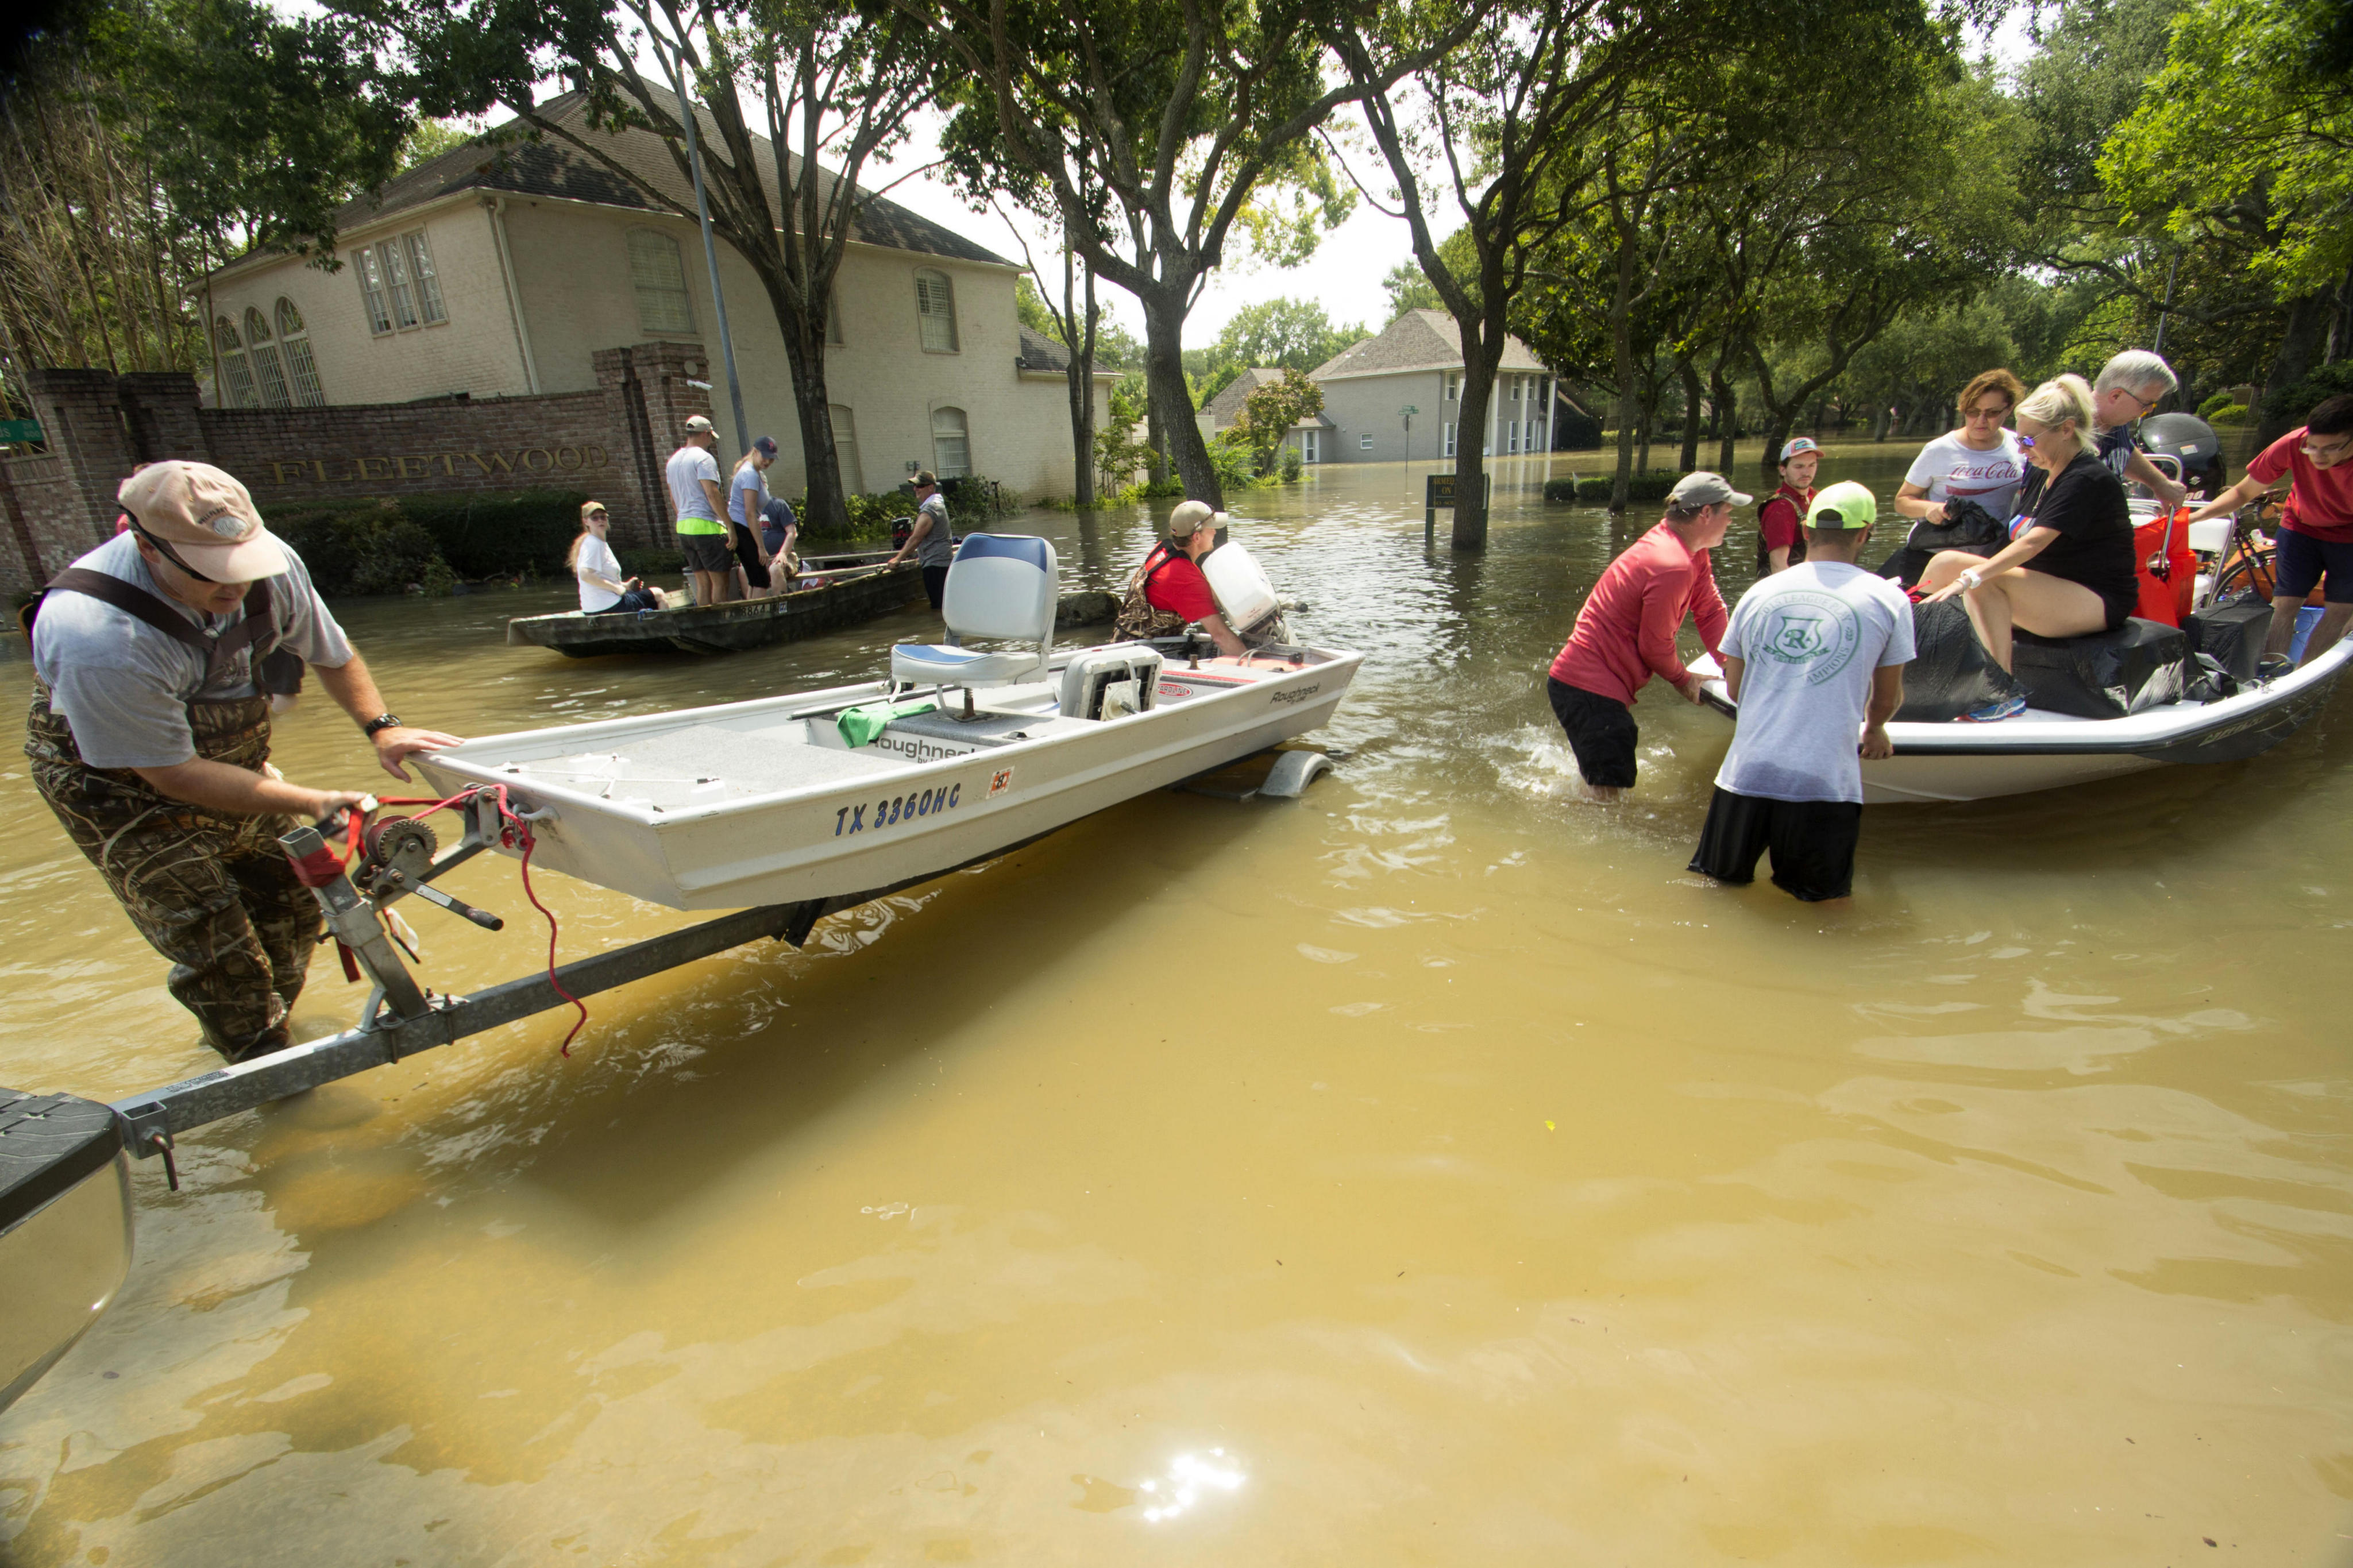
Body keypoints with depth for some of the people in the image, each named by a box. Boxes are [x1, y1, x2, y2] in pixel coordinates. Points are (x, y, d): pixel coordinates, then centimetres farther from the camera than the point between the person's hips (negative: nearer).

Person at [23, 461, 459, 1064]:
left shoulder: (272, 564, -21)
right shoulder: (98, 638, -37)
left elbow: (332, 654, -2)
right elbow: (173, 774, -29)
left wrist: (381, 727, -16)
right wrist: (310, 802, -30)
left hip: (233, 754, 6)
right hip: (114, 777, -5)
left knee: (291, 900, 9)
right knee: (214, 945, -7)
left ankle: (268, 1017, 35)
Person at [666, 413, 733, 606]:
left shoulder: (674, 460, 19)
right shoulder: (703, 458, -8)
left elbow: (674, 501, 24)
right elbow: (712, 494, -18)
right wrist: (730, 525, -18)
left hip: (683, 527, 9)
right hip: (706, 526, -9)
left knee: (703, 583, 10)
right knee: (721, 582, -5)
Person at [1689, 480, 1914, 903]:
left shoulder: (1759, 593, 9)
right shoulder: (1888, 599, 3)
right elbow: (1887, 700, 12)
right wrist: (1874, 730, 35)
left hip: (1746, 773, 3)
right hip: (1826, 784, -2)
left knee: (1719, 884, 19)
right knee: (1823, 908, 12)